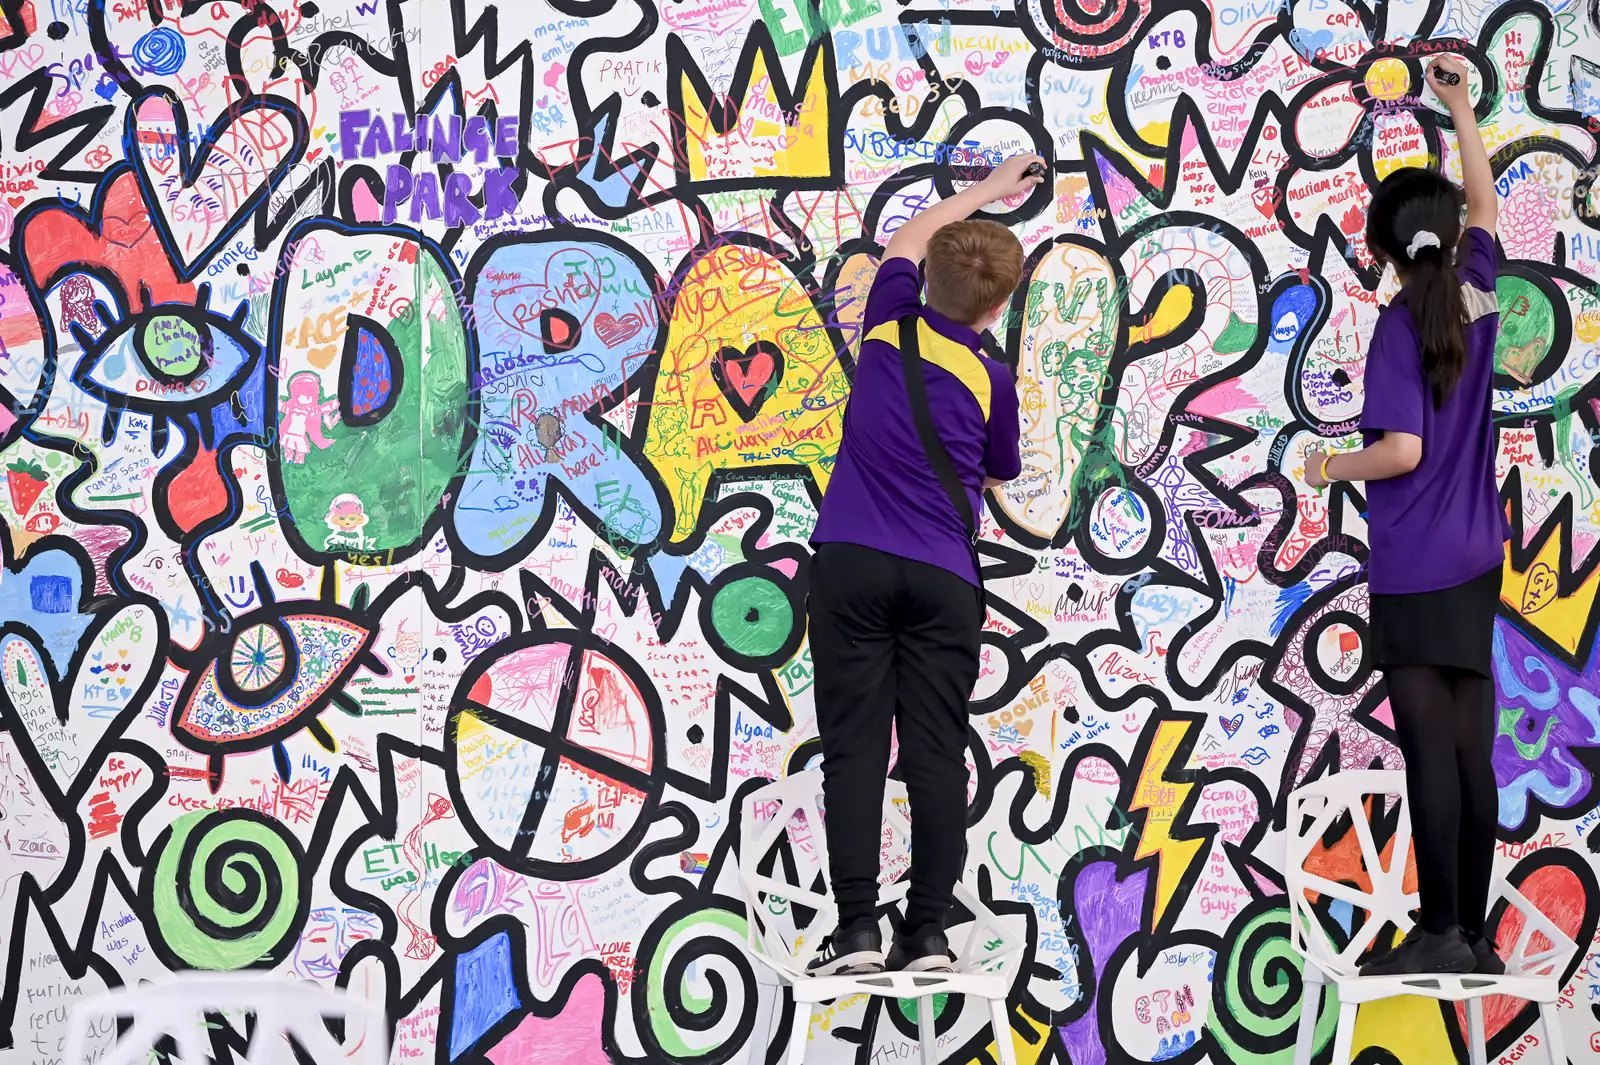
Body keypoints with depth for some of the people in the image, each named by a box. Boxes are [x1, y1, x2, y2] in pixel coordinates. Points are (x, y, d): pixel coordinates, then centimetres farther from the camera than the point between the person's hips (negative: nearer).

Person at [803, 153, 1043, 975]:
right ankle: (929, 933, 0)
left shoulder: (892, 320, 6)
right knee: (936, 754, 2)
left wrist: (987, 190, 41)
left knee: (854, 748, -2)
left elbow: (906, 240, 29)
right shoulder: (990, 380, 4)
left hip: (852, 563, 0)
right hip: (944, 578, 0)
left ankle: (857, 931, -7)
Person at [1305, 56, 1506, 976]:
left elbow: (1402, 449, -18)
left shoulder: (1401, 326, -11)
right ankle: (1473, 935, 11)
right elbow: (1487, 203, 23)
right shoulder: (1479, 297, 4)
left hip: (1413, 570, -6)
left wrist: (1330, 468, -1)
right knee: (1471, 753, 7)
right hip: (1477, 562, 6)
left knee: (1430, 752, -4)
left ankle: (1441, 933, -4)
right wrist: (1461, 108, 27)